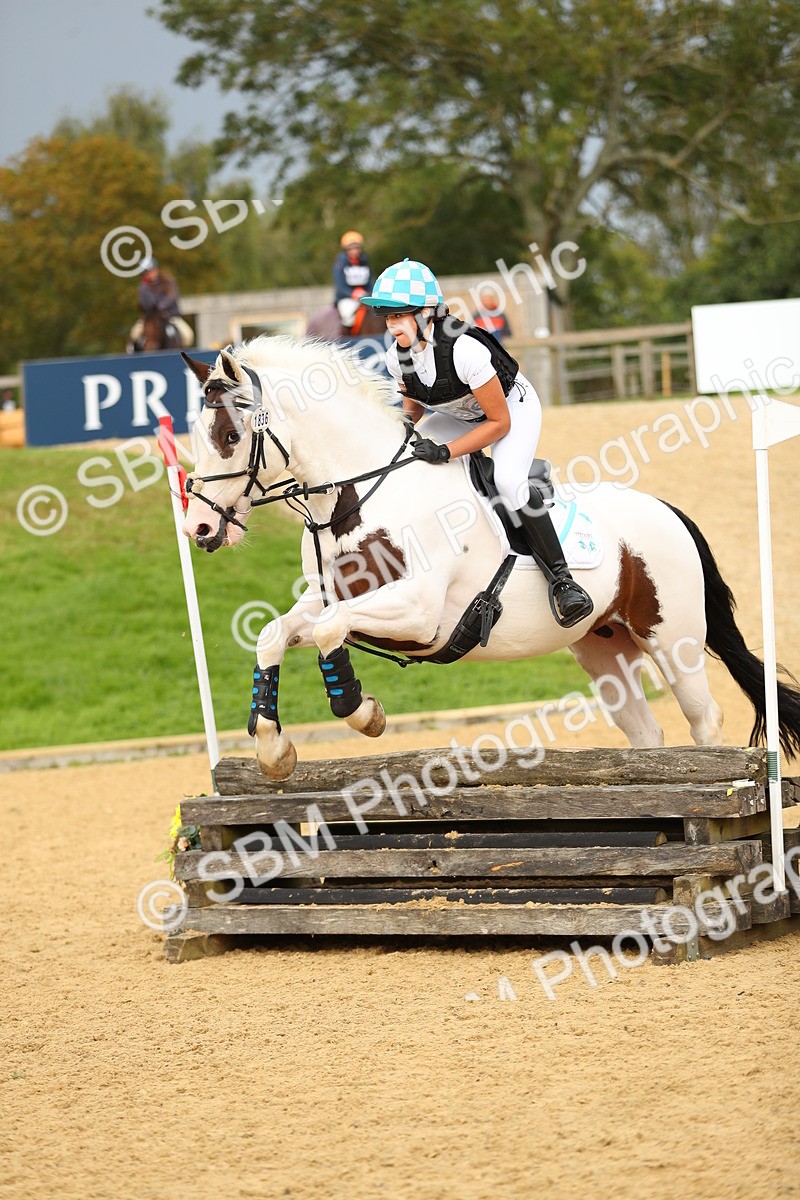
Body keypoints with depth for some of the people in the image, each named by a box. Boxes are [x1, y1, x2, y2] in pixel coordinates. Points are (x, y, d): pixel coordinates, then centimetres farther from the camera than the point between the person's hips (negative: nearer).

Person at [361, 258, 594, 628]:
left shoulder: (464, 350, -36)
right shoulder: (397, 357, -16)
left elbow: (500, 423, -28)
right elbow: (414, 406, 6)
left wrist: (446, 452, -35)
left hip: (513, 406, -8)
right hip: (461, 414, 8)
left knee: (508, 480, -32)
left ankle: (561, 578, -26)